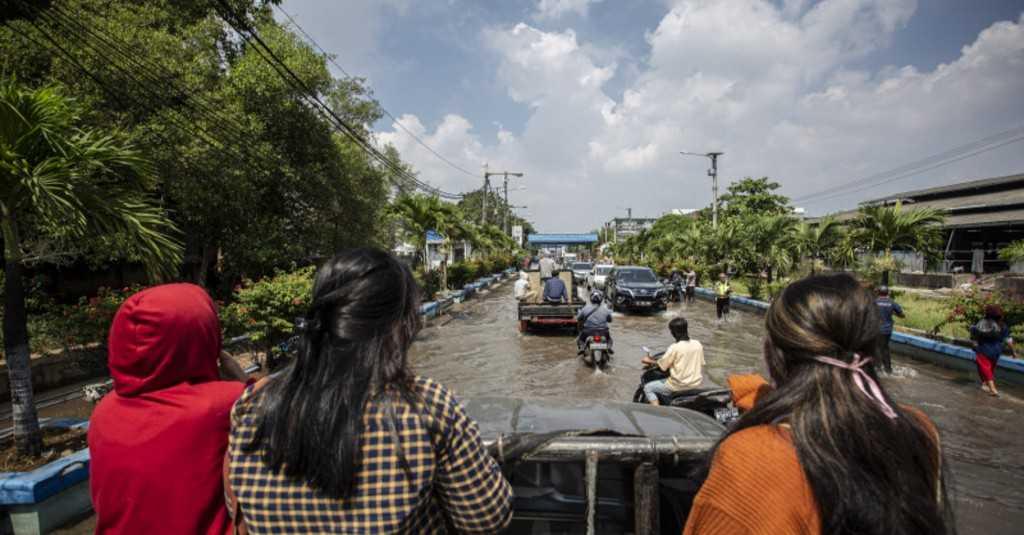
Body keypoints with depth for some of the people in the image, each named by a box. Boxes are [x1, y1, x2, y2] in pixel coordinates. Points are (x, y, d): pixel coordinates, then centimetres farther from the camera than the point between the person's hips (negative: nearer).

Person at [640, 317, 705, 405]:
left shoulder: (674, 348, -19)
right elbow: (701, 364, 7)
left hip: (679, 385, -6)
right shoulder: (698, 344, -3)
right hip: (696, 384, 6)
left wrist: (650, 361, 7)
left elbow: (661, 365, -11)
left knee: (648, 387, 9)